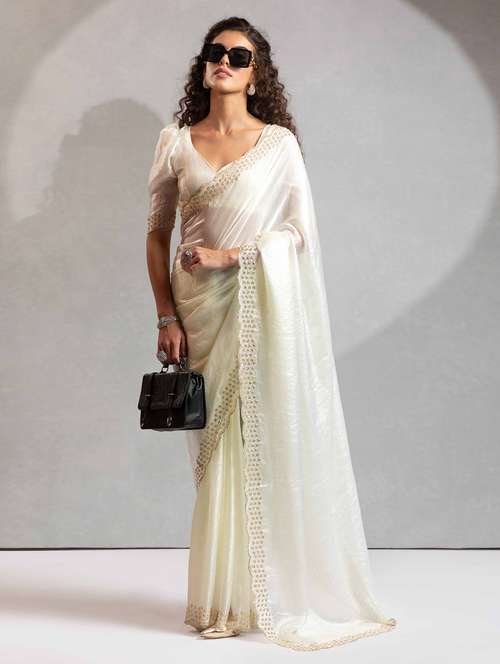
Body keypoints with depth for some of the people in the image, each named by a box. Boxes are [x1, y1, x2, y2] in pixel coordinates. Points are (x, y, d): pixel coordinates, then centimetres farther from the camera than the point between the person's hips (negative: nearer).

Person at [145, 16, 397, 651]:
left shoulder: (279, 143, 3)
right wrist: (166, 316, 0)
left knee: (261, 443, -3)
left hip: (259, 307, -2)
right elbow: (157, 234, 8)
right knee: (215, 448, 3)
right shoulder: (175, 141, 8)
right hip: (199, 310, 2)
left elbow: (302, 229, -3)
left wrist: (228, 255, -13)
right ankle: (222, 600, 13)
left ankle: (270, 593, 10)